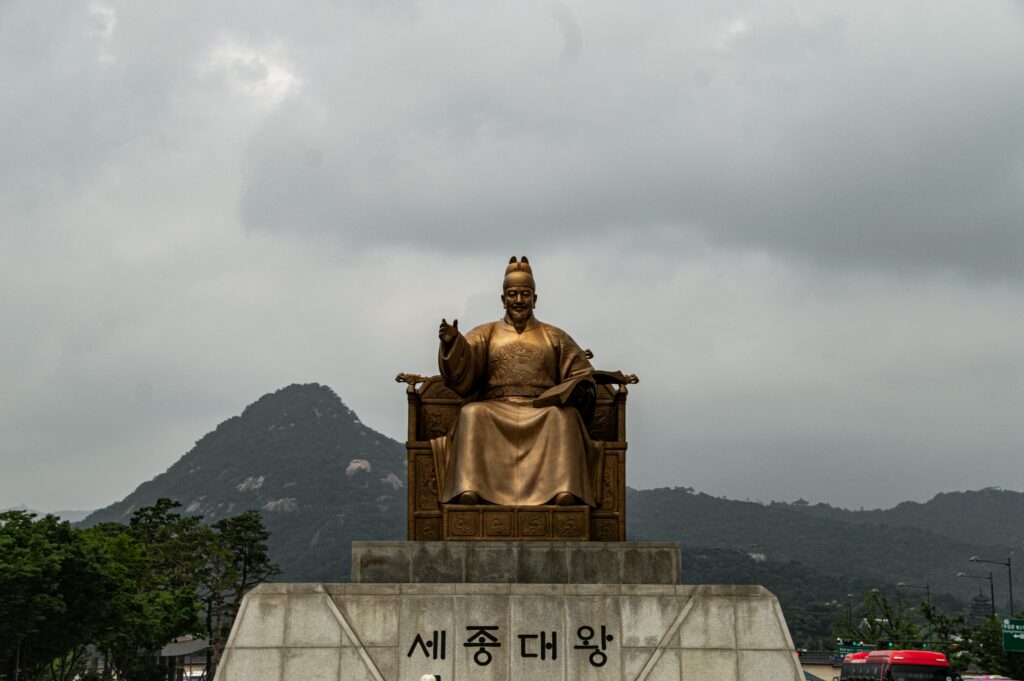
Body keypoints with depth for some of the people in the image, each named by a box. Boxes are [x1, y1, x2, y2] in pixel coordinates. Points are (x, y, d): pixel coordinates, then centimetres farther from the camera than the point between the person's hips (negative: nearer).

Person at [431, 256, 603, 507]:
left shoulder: (554, 336, 19)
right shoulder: (485, 334, 18)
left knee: (563, 416, -33)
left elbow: (581, 374, 13)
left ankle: (564, 489, -46)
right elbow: (461, 369, 1)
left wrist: (581, 391, -11)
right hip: (495, 410, 0)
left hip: (544, 411, 0)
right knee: (471, 414, -32)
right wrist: (452, 342, -21)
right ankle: (469, 488, -45)